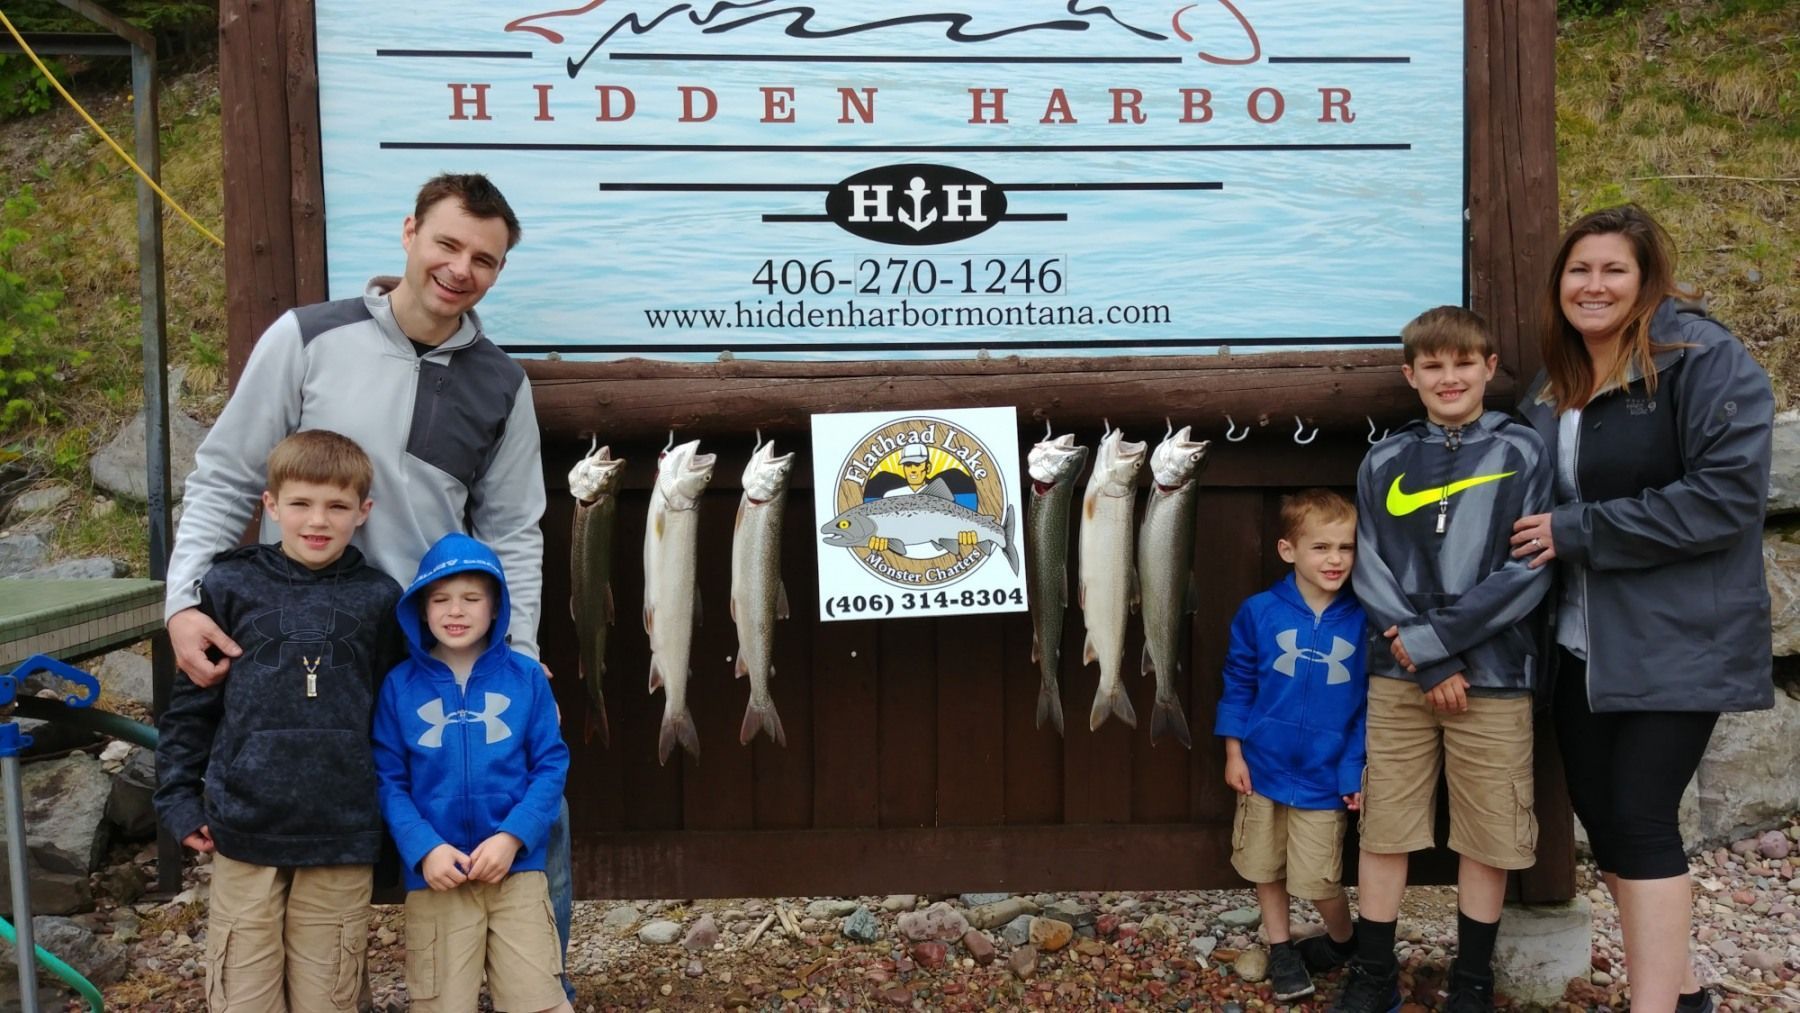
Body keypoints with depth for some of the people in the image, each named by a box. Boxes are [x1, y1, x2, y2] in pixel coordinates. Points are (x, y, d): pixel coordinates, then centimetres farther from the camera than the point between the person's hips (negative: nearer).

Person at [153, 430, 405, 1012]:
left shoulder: (379, 600, 2)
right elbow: (190, 704, 6)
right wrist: (178, 800, 2)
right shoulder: (231, 587, 0)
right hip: (245, 831, 0)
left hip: (342, 835, 0)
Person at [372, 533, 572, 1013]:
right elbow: (388, 780, 0)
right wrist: (423, 849, -13)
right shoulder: (399, 685, 1)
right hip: (435, 875, 0)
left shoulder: (526, 677, 1)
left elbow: (551, 765, 0)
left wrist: (512, 836, -12)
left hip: (518, 868, 0)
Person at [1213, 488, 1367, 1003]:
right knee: (1265, 868, 15)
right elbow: (1238, 682, -1)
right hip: (1262, 767, 2)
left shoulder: (1362, 622, -10)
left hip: (1323, 777, -1)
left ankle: (1341, 941, 35)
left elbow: (1371, 703, -4)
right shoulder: (1259, 612, -10)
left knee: (1318, 878, 5)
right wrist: (1233, 751, -1)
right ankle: (1281, 949, 37)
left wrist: (1359, 768, -5)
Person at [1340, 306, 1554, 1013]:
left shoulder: (1522, 454, 1)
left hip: (1493, 678, -1)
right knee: (1384, 831, 6)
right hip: (1398, 678, 2)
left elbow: (1529, 572, -8)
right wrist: (1431, 663, -10)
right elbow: (1370, 572, 0)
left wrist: (1433, 637, -13)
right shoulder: (1384, 463, 6)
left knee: (1488, 837, 7)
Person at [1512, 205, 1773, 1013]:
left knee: (1638, 820, -8)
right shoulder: (1549, 389, 11)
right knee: (1598, 815, 10)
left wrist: (1575, 531, -19)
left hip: (1676, 639, -7)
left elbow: (1725, 494, -21)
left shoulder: (1703, 358, -11)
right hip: (1581, 641, 7)